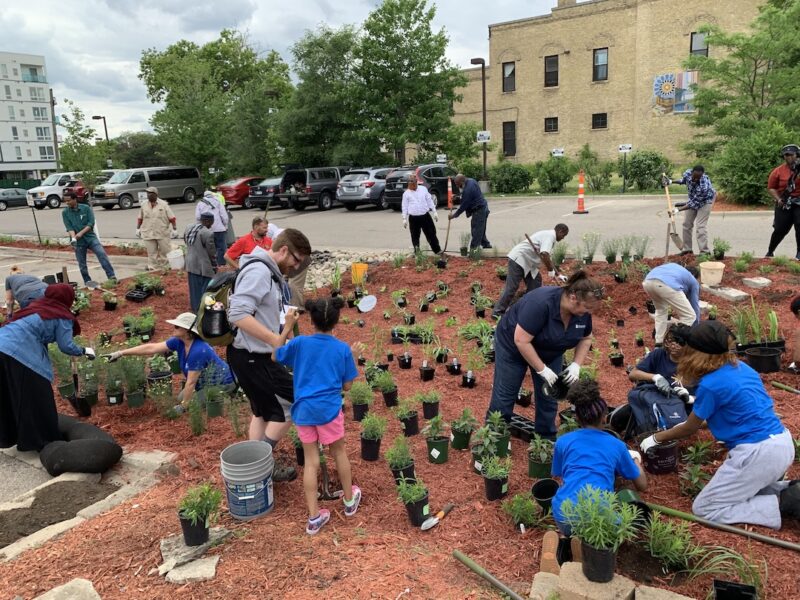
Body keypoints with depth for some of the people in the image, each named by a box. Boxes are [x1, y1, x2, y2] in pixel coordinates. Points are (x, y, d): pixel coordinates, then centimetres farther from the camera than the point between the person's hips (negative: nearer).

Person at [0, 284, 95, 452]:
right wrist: (84, 351, 18)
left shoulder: (36, 305, 22)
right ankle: (42, 441, 15)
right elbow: (65, 346, 0)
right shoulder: (62, 317, 1)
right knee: (36, 398, 5)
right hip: (20, 353, -8)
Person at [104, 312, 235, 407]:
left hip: (221, 383, -9)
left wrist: (183, 406, -17)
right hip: (206, 381, 9)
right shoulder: (179, 341, -10)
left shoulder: (198, 351, -34)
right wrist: (121, 353, -8)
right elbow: (151, 348, -8)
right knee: (181, 398, 9)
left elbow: (191, 382, -27)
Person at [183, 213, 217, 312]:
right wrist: (215, 267, 0)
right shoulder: (208, 234, -20)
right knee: (204, 291, 3)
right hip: (203, 267, -8)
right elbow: (212, 253, -13)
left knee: (194, 289, 17)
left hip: (190, 265, 8)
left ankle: (195, 310, 29)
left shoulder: (188, 228, 2)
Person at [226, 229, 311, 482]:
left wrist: (284, 324, 9)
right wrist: (275, 338, -30)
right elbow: (238, 314, -30)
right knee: (291, 406, 1)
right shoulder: (259, 271, -20)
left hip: (252, 356, 10)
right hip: (252, 358, -10)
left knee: (263, 411, 21)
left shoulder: (267, 271, 11)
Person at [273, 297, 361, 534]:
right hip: (329, 409, -1)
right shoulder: (343, 349, -6)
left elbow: (275, 357, 10)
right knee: (339, 453, 20)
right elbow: (347, 385, 0)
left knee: (311, 461, 10)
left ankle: (314, 517, 14)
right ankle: (350, 500, 38)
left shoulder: (300, 343, -5)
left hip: (303, 410, 1)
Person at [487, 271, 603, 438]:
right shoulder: (541, 303, -38)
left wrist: (576, 365, -15)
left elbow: (586, 339, -1)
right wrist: (542, 369, -30)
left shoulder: (582, 311, -17)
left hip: (549, 352, 6)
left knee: (548, 398, 7)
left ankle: (547, 439, 22)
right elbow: (521, 340, -35)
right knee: (505, 394, 3)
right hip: (513, 345, -6)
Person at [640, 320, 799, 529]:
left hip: (758, 453, -9)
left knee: (703, 508, 2)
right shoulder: (741, 367, 9)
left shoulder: (710, 384, -15)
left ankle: (782, 503, -6)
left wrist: (656, 438, 16)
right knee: (731, 486, 29)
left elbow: (690, 428, 1)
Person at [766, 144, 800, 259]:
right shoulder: (778, 171, 0)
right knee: (780, 230, 2)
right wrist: (778, 199, -10)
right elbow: (771, 188, 4)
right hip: (784, 204, 0)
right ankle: (770, 252, 18)